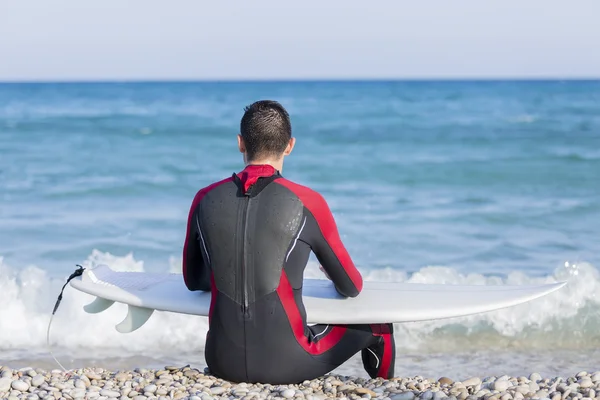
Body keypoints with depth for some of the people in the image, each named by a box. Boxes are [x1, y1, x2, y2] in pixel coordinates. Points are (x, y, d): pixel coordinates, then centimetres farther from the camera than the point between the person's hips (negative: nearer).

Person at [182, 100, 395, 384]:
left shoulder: (205, 200, 2)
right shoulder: (307, 203, -7)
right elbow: (351, 288, 5)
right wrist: (335, 277, 30)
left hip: (223, 361, 4)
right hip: (285, 364, -3)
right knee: (377, 327, 27)